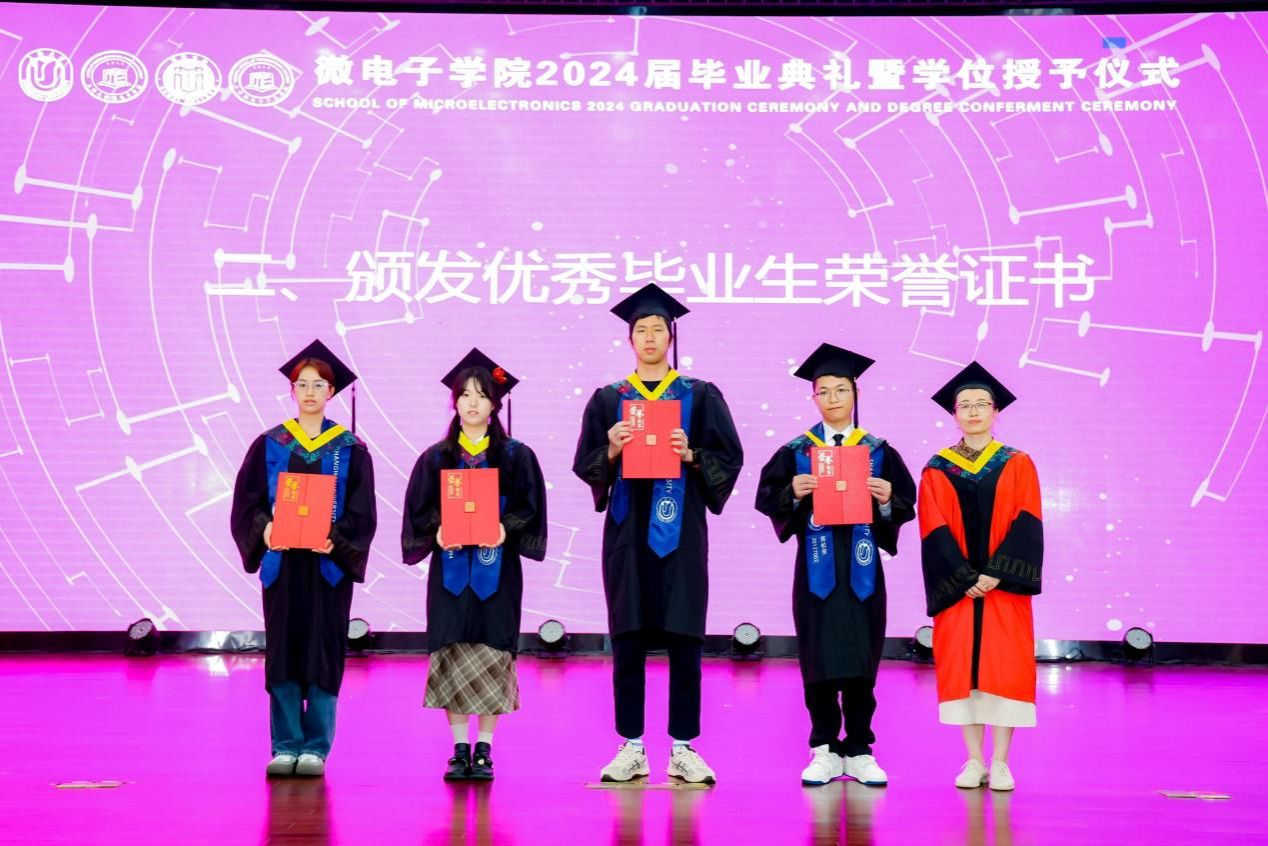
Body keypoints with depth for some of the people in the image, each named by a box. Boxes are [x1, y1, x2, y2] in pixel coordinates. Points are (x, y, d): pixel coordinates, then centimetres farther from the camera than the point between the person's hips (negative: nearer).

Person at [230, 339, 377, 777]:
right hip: (281, 561, 1)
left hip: (329, 564, -1)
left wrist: (335, 539, -18)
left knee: (323, 653, 0)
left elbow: (361, 511, -2)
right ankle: (285, 746, 10)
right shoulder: (269, 444, 7)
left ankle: (316, 747, 7)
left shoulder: (351, 449, 4)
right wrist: (264, 529, -16)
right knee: (282, 652, 2)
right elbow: (247, 501, 3)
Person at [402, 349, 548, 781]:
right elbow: (418, 510, 6)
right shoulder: (435, 458, 9)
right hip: (450, 567, 1)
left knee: (491, 655, -3)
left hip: (497, 569, -1)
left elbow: (530, 508, 0)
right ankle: (459, 750, 4)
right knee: (452, 656, -3)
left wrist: (506, 529, -18)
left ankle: (484, 749, 5)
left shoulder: (516, 456, 6)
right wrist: (436, 531, -14)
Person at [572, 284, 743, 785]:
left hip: (680, 530, -1)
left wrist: (691, 455, -14)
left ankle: (683, 749, 5)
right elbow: (585, 466, 8)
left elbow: (729, 459, 3)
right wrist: (611, 451, -11)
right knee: (628, 640, 1)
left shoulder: (700, 396, 7)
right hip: (627, 530, 1)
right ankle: (631, 748, 8)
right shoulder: (608, 399, 10)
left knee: (683, 640, -1)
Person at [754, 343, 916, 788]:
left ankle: (859, 751, 11)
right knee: (820, 659, 1)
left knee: (861, 660, 2)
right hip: (816, 567, 0)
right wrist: (793, 493, -19)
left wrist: (887, 499, -16)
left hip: (861, 567, 1)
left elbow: (906, 504, 4)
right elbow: (767, 497, 0)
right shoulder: (796, 451, 5)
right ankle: (825, 750, 10)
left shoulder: (879, 451, 7)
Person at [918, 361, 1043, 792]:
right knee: (961, 669, -1)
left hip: (1004, 587, 0)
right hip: (957, 587, 1)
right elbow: (935, 531, -2)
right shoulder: (937, 470, 6)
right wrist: (964, 579, -13)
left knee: (1004, 670, -2)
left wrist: (996, 574, -14)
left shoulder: (1017, 465, 6)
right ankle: (974, 760, 7)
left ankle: (1000, 762, 4)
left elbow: (1027, 523, -3)